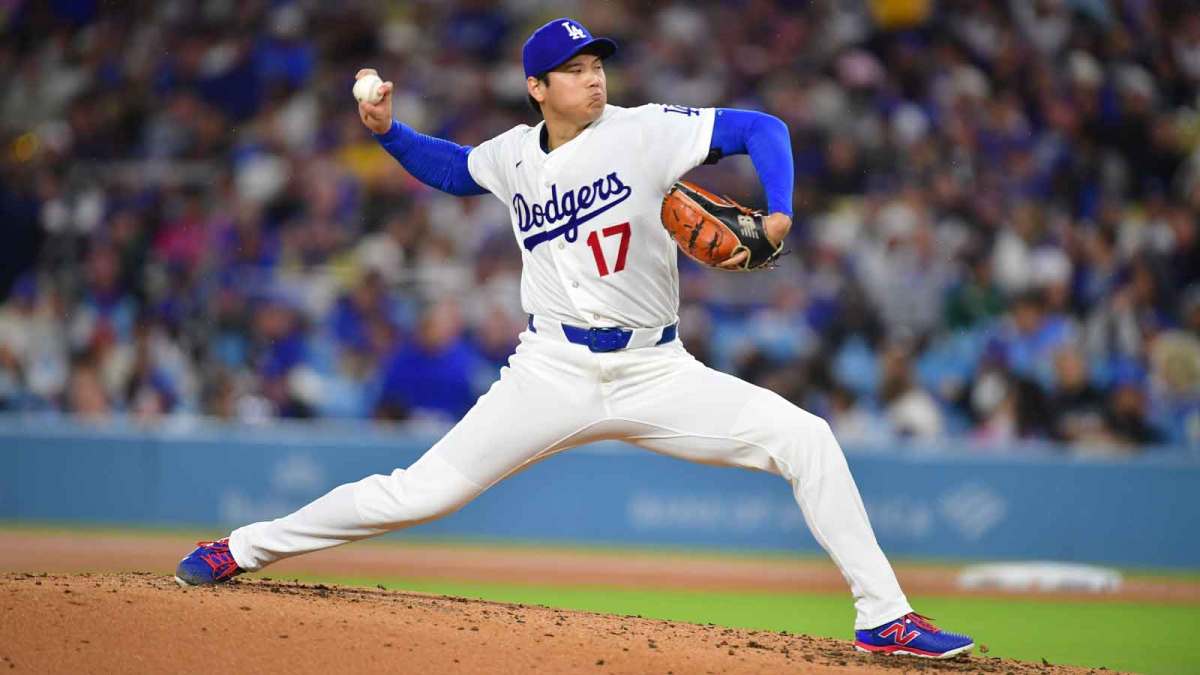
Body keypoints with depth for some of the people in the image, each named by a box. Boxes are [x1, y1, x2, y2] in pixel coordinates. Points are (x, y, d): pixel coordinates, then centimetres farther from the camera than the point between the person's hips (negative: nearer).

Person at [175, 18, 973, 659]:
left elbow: (761, 127, -4)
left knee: (805, 438, -17)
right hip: (554, 374, 1)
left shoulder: (643, 132, -5)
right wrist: (387, 131, 9)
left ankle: (884, 616, -11)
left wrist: (778, 215, -20)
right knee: (421, 492, -5)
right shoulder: (514, 157, 5)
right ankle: (245, 549, 11)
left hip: (658, 373, -1)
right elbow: (452, 168, 27)